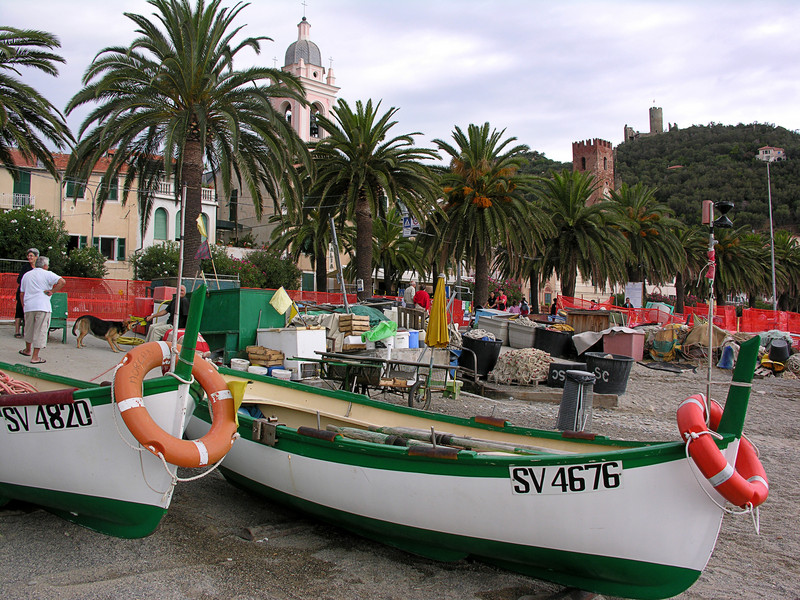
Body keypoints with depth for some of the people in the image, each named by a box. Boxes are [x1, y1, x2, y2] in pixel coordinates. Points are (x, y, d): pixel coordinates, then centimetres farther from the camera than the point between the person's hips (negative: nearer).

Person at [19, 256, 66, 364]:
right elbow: (62, 282, -16)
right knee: (40, 331, -1)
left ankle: (28, 350, 41)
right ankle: (35, 357, -1)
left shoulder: (26, 275, 17)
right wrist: (52, 292, -9)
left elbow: (21, 294, 19)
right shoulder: (47, 274, -1)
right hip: (42, 306, -6)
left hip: (28, 306, 6)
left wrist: (24, 307, 25)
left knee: (29, 329, 23)